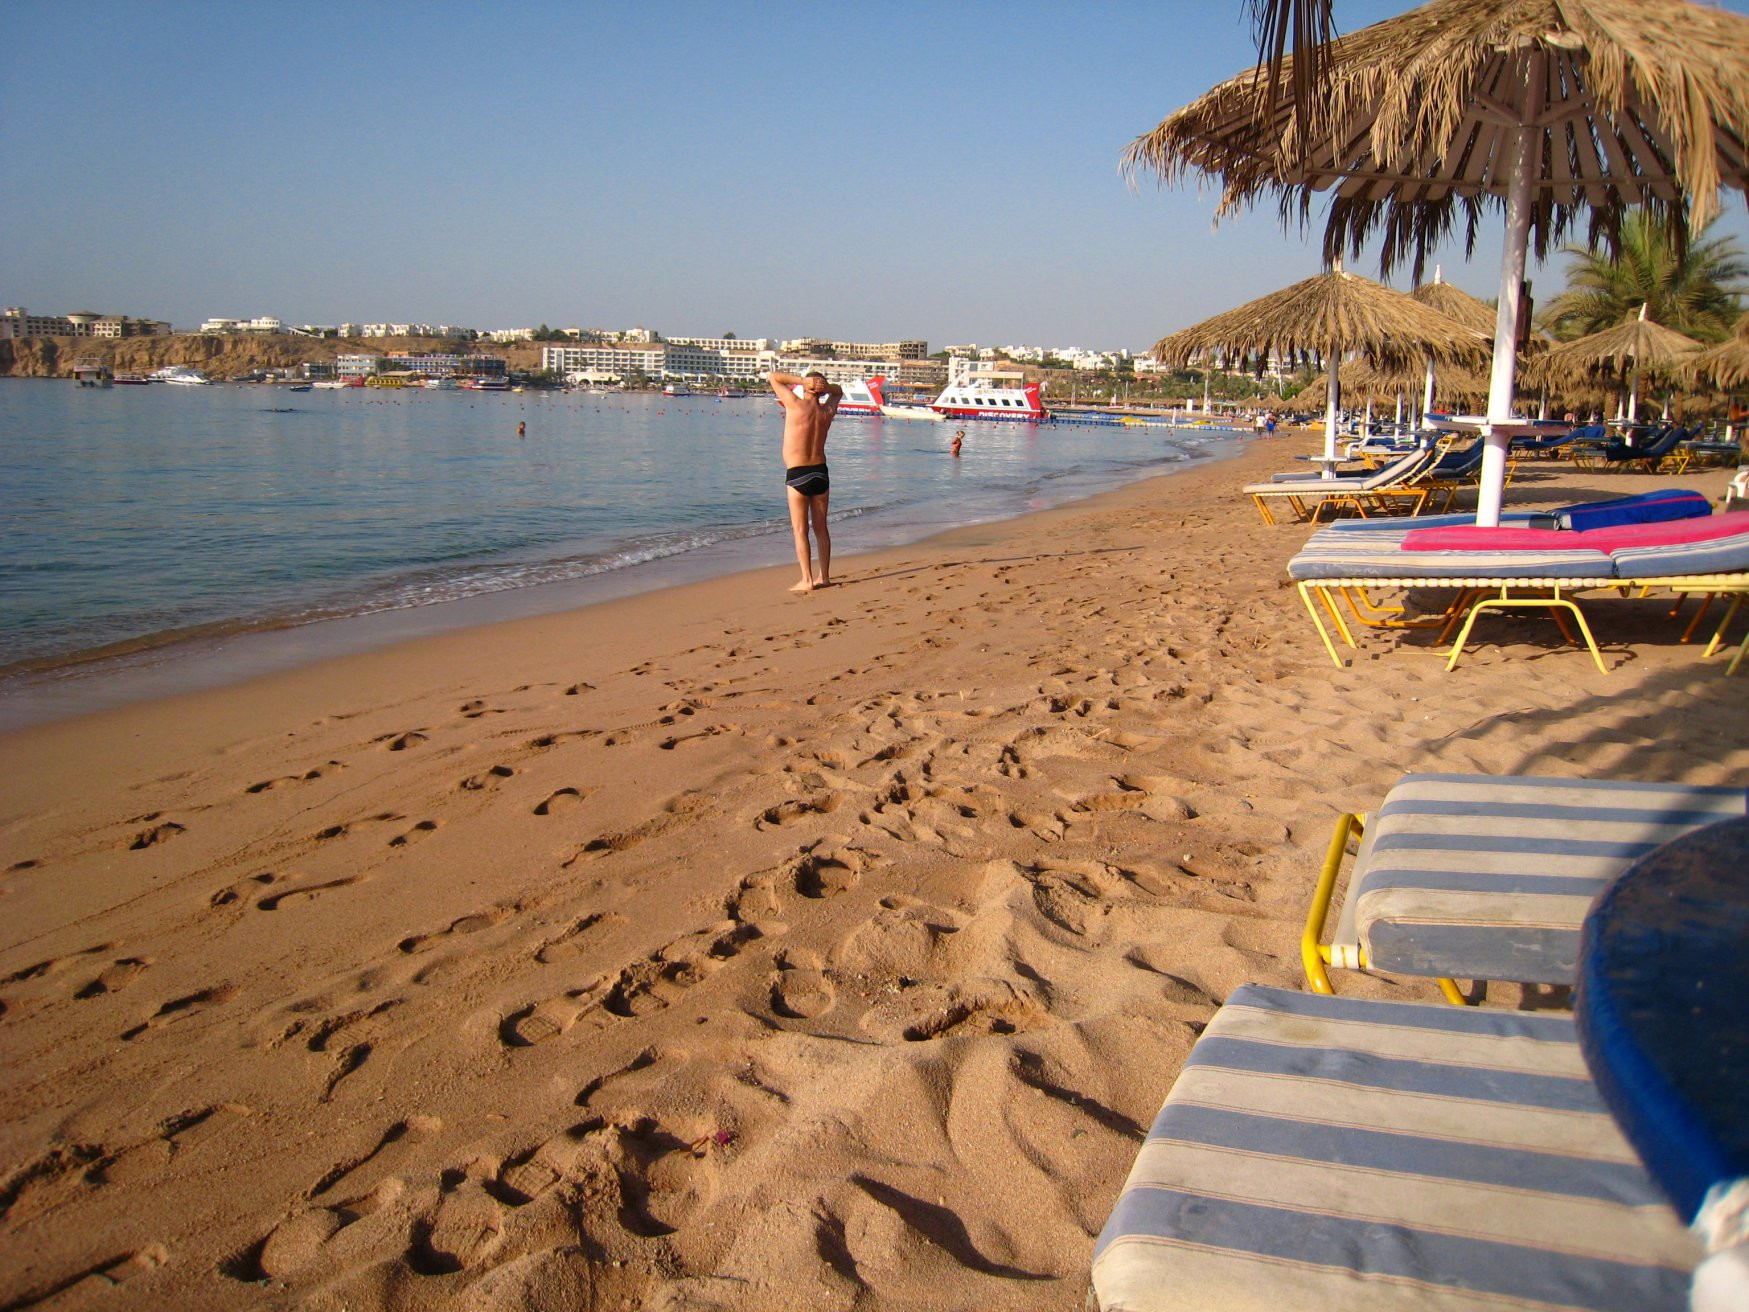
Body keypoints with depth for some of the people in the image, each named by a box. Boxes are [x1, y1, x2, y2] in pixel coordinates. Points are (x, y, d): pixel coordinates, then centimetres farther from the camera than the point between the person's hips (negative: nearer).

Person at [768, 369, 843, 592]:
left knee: (800, 531, -1)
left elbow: (773, 376, -3)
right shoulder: (827, 411, 3)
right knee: (821, 528, 13)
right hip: (820, 473, 5)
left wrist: (803, 381, -7)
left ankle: (807, 580, -4)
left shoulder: (796, 405, -12)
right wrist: (824, 387, 3)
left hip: (797, 475, -5)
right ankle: (824, 576, 18)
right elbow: (838, 391, 26)